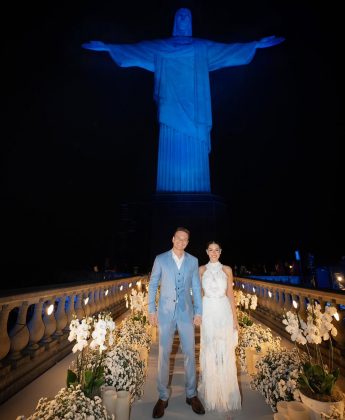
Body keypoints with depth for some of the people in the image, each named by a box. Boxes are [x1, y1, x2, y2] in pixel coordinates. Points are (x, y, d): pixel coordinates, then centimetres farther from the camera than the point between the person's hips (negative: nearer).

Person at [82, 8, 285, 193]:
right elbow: (133, 48, 17)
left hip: (194, 108, 1)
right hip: (172, 107, 0)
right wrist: (107, 47, 11)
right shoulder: (159, 47, 19)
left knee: (195, 152, -6)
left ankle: (196, 198, -1)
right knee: (172, 148, -8)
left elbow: (231, 49, 18)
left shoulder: (203, 47, 20)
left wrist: (257, 44, 13)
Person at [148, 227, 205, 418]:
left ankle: (191, 394, 31)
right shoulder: (160, 259, -4)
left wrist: (198, 311, 3)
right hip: (165, 313, -1)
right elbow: (152, 285, 0)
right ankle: (163, 397, 28)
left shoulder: (193, 261, 1)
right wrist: (151, 310, -2)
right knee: (163, 354, 9)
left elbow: (196, 287, 4)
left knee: (190, 353, 10)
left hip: (186, 312, 2)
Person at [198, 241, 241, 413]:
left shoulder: (227, 269, 3)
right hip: (208, 312, 0)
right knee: (208, 350, 10)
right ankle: (210, 389, 31)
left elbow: (230, 294, 4)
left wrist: (235, 317, 3)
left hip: (224, 311, 0)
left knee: (225, 351, 8)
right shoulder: (202, 269, 2)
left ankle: (225, 390, 29)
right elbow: (198, 293, 4)